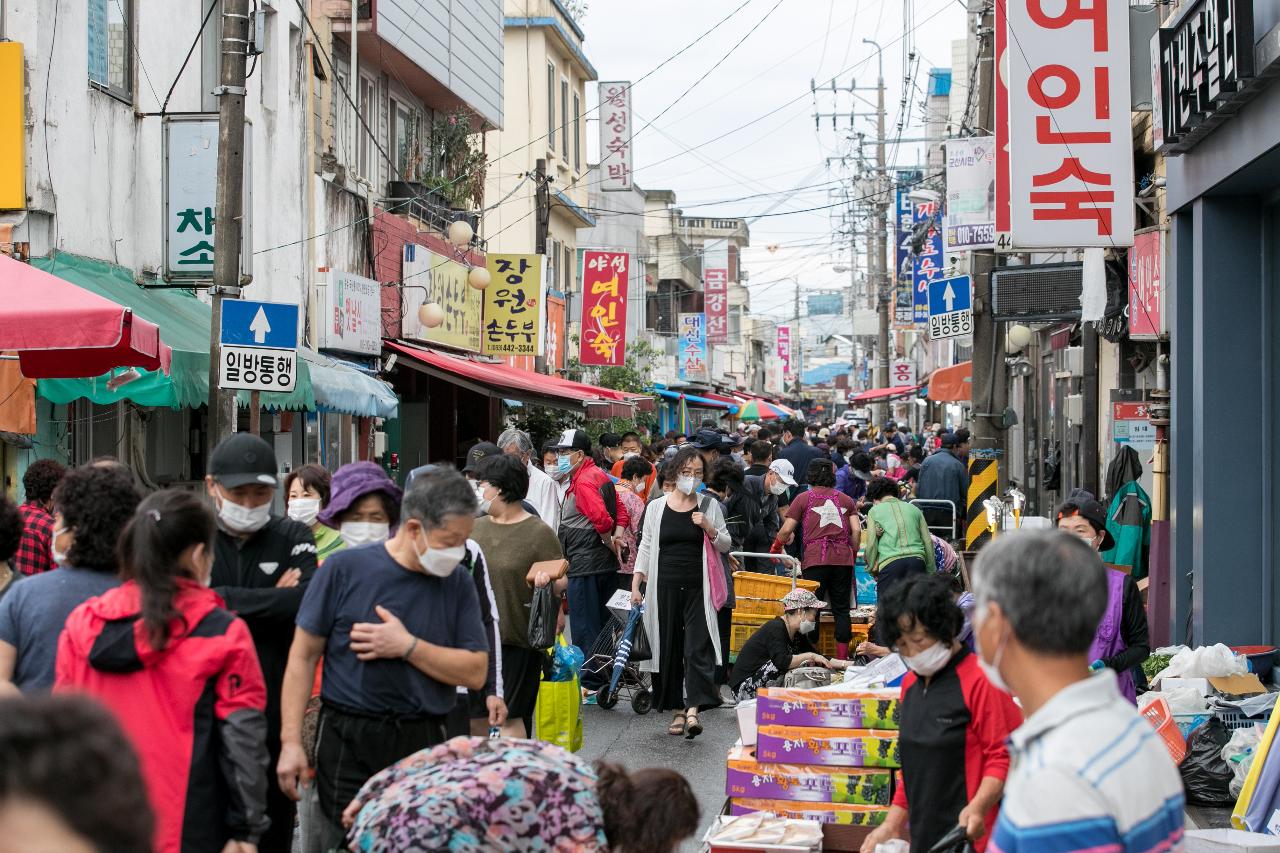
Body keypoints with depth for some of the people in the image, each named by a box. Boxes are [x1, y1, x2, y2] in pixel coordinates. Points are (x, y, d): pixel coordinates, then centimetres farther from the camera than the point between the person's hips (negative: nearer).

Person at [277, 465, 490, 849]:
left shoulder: (457, 583, 4)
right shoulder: (344, 569, -4)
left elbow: (475, 672, 0)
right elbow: (303, 657, -1)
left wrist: (407, 647, -13)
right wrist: (291, 742, -5)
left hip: (424, 744, 3)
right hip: (349, 743, -2)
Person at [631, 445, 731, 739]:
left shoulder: (709, 506, 6)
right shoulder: (657, 507, 6)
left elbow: (725, 545, 11)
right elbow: (646, 547, 10)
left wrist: (708, 527, -8)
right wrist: (636, 584, 3)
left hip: (698, 588, -1)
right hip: (665, 586, 1)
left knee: (698, 647, -12)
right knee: (669, 648, 4)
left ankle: (693, 708, -17)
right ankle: (678, 709, 12)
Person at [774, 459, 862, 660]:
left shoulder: (804, 498, 7)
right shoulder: (845, 499, 16)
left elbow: (786, 531, 3)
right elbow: (856, 531, 6)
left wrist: (776, 547, 20)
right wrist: (853, 554, 19)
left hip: (815, 559, -2)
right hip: (843, 559, 3)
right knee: (841, 609, 6)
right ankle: (841, 658, 4)